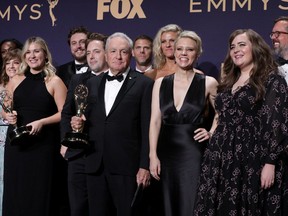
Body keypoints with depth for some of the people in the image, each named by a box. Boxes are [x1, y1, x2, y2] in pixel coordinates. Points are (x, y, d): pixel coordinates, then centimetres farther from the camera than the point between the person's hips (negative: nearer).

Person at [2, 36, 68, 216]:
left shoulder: (54, 81, -2)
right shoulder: (16, 80, 11)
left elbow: (63, 114, -5)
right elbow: (6, 110, 20)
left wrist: (41, 122, -18)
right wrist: (8, 116, -2)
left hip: (42, 145, -4)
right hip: (17, 144, 4)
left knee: (40, 195, 0)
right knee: (16, 194, 5)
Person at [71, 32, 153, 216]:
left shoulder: (144, 84, -2)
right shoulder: (93, 83, 15)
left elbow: (147, 129, -6)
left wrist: (145, 166, -10)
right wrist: (78, 123, -2)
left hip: (126, 166, -5)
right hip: (96, 165, 5)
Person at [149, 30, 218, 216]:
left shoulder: (208, 83, -1)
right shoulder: (161, 83, 6)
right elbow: (155, 121, 2)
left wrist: (211, 133, -3)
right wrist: (153, 155, -5)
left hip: (194, 152, -3)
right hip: (166, 151, 3)